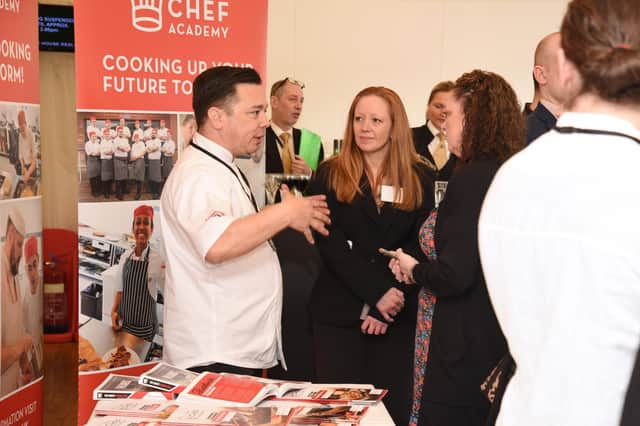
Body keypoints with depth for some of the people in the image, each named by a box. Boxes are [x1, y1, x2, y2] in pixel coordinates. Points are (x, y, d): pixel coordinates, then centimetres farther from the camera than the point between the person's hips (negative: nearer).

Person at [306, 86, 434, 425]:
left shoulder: (419, 179, 4)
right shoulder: (330, 175, 2)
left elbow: (420, 246, -2)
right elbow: (330, 243, -7)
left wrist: (386, 307, -12)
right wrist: (377, 291, -17)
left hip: (397, 315, 1)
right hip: (340, 312, -1)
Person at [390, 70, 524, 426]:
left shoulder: (472, 178, -20)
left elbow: (454, 276, -23)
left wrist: (415, 269, -5)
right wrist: (423, 266, 8)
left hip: (464, 349, -9)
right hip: (493, 339, 9)